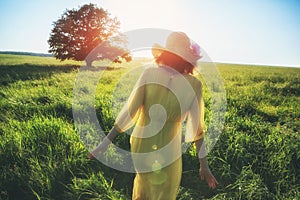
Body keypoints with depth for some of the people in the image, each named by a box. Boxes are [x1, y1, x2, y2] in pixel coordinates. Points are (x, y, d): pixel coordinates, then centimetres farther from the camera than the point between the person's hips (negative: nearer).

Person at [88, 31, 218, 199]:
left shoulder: (149, 73, -11)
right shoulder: (194, 84, -12)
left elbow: (129, 111, -16)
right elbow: (197, 127, -9)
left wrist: (106, 142, -9)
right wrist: (204, 165, 0)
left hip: (140, 144, 3)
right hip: (167, 152, -2)